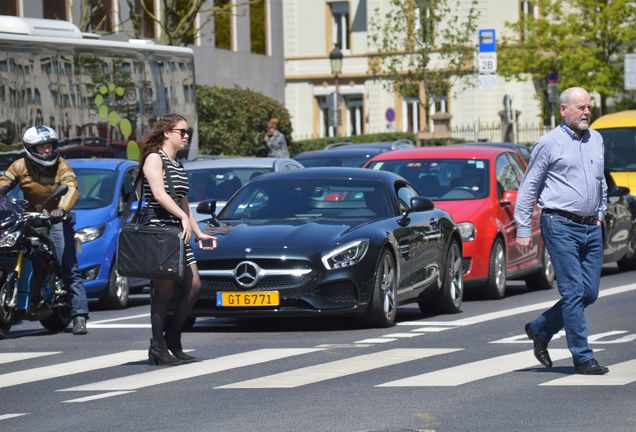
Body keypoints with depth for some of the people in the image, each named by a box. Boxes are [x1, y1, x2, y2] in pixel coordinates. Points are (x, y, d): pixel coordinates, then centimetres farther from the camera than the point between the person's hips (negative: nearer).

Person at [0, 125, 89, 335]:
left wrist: (62, 209, -36)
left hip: (56, 219, -3)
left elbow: (71, 188, -17)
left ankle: (79, 316, -15)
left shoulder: (61, 165, -3)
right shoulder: (20, 166, 4)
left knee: (69, 269, -11)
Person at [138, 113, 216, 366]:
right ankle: (158, 347, -3)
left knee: (193, 285, 2)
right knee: (164, 288, -8)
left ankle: (172, 336, 14)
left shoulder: (178, 165, 20)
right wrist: (183, 217, -27)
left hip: (177, 231, 9)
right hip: (157, 228, -8)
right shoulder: (154, 159, -6)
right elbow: (159, 194, -19)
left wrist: (198, 233, 22)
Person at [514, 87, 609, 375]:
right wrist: (523, 230, -3)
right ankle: (583, 358, -4)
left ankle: (540, 330, 24)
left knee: (589, 293, 6)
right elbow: (528, 187, -1)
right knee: (574, 291, -8)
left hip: (591, 228, 7)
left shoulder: (596, 140, 14)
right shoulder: (549, 143, -4)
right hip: (560, 225, -7)